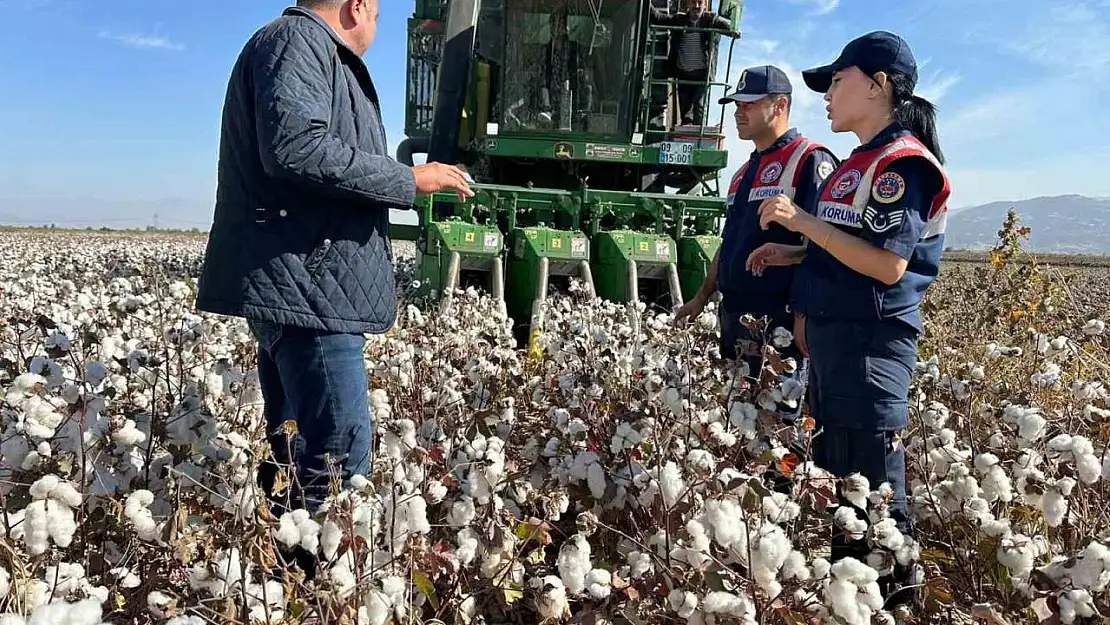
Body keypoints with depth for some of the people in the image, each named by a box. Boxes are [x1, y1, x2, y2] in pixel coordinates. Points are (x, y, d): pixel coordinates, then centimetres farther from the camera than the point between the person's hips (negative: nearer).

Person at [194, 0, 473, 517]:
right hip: (306, 286, -11)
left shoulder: (309, 49, 28)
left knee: (293, 454, 14)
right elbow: (295, 146, -22)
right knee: (340, 461, -12)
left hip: (298, 287, 11)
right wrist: (408, 179, -15)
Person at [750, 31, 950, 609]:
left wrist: (804, 222, -22)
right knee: (830, 480, 17)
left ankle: (888, 600, 12)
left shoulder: (902, 161, -12)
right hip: (832, 338, 10)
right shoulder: (863, 161, 17)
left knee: (872, 492, -2)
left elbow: (888, 264, -22)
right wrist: (793, 255, 14)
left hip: (870, 345, -10)